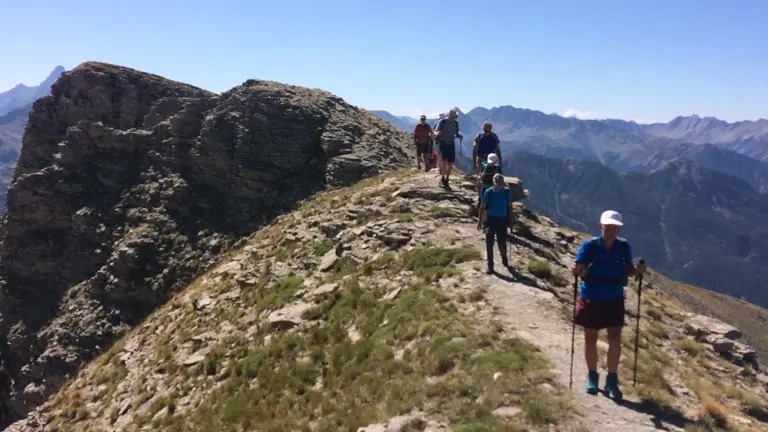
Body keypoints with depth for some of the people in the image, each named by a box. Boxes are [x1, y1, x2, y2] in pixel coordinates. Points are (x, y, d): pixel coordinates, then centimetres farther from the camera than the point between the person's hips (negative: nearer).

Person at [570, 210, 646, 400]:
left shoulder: (623, 246, -7)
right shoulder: (590, 245, -15)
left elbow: (628, 271, 1)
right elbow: (579, 268, -17)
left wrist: (638, 270, -20)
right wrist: (576, 270, -39)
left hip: (614, 300, 1)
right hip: (591, 299, -1)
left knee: (615, 340, -3)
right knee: (590, 339, 10)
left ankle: (612, 380, 13)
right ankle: (592, 376, 28)